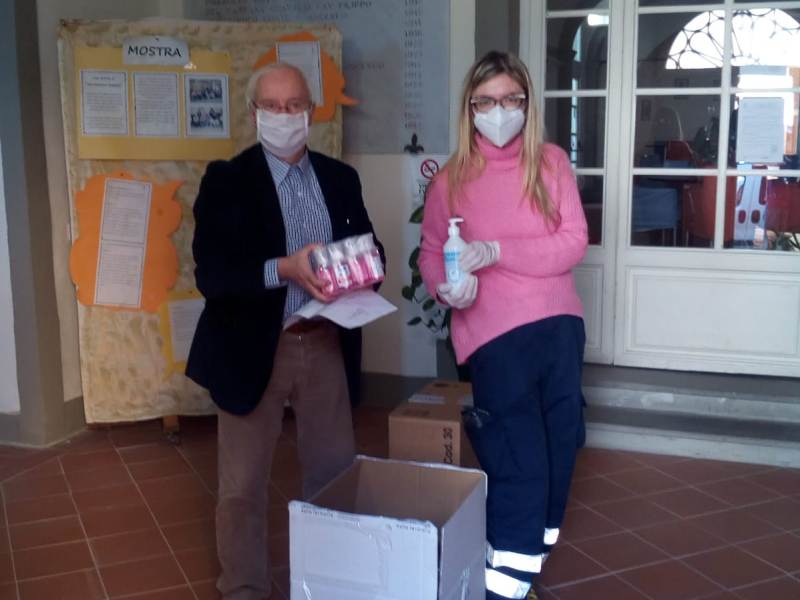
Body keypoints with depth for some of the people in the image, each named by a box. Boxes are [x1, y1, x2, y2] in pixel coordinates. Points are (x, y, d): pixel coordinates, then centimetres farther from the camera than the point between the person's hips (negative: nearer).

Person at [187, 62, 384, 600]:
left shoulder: (340, 178, 7)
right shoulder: (226, 180, -6)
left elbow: (369, 248, 11)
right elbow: (211, 274, -15)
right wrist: (284, 270, -28)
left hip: (324, 344, 4)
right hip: (252, 348, -3)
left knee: (336, 473, 15)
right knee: (243, 485, 7)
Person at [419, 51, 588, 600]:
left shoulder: (552, 162, 3)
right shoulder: (451, 179, 1)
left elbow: (574, 243, -6)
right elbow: (431, 254, 7)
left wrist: (497, 252, -18)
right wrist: (448, 285, -16)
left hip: (558, 321, 3)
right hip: (494, 330, -3)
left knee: (562, 437, 15)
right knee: (519, 457, -4)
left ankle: (537, 542, 37)